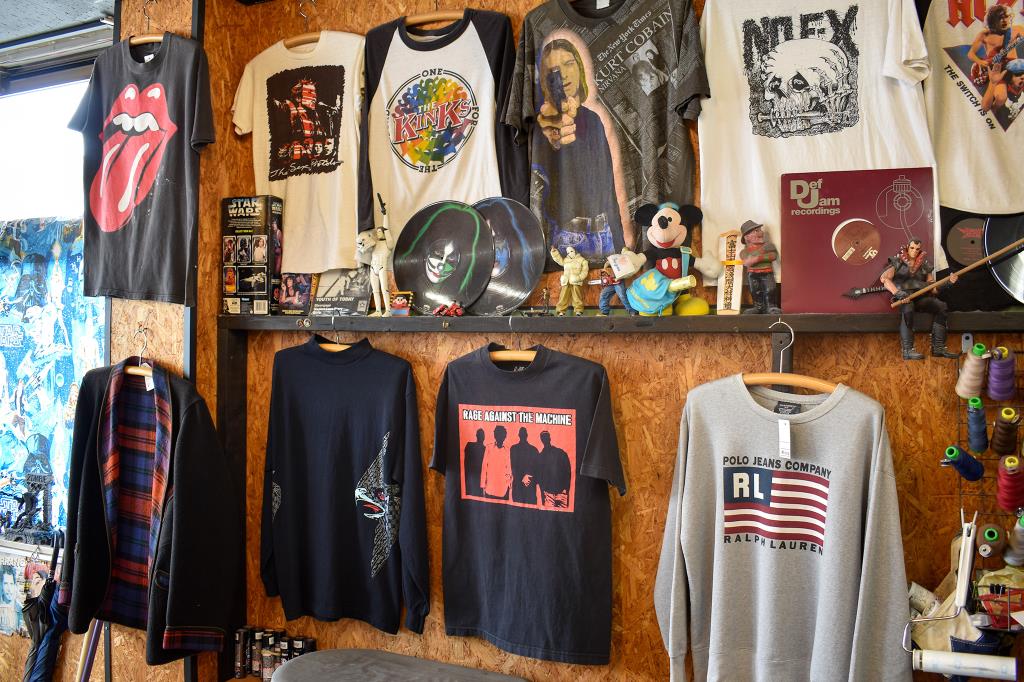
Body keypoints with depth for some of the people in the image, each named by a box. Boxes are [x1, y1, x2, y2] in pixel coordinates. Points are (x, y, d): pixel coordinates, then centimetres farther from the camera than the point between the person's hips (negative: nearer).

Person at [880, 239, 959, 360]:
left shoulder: (924, 265, 20)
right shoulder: (898, 262, 8)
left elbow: (932, 287, 14)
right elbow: (885, 278, -11)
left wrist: (948, 282, -4)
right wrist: (897, 292, -28)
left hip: (920, 297, 4)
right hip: (903, 296, -4)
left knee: (941, 306, -24)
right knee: (907, 308, -39)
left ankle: (938, 348, -22)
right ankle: (907, 350, -41)